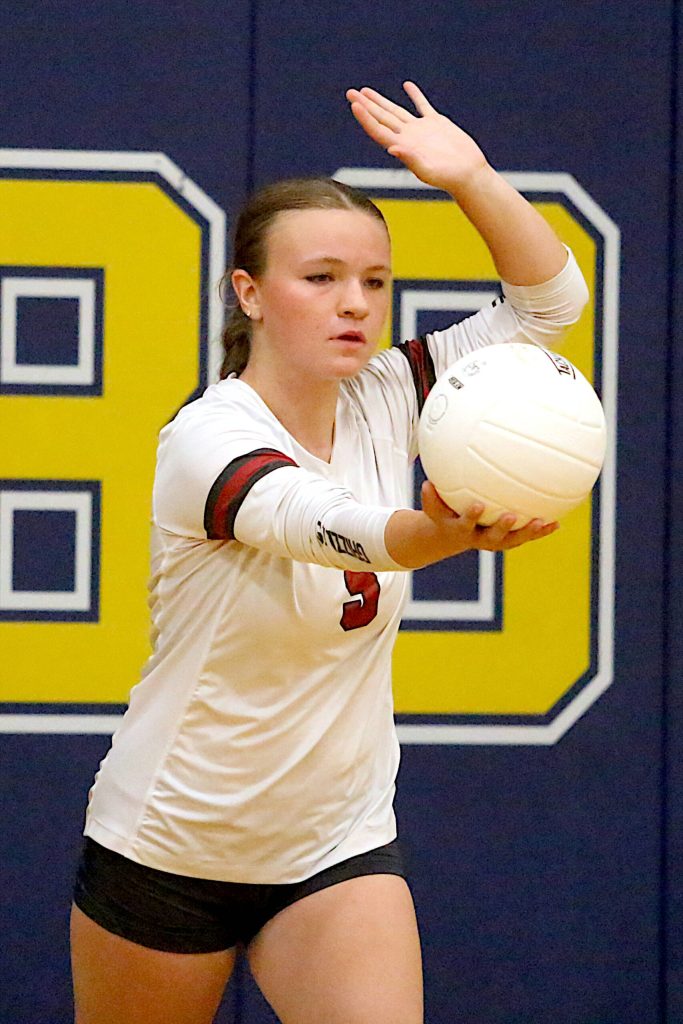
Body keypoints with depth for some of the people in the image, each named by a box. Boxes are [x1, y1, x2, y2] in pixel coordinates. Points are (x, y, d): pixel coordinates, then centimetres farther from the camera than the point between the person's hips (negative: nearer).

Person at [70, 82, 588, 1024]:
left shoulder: (379, 404, -3)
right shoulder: (209, 437, -22)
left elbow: (547, 300, 3)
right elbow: (316, 520, -44)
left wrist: (471, 178, -13)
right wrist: (440, 532, -65)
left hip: (341, 849, 4)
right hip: (168, 851, -4)